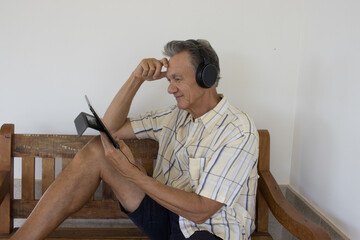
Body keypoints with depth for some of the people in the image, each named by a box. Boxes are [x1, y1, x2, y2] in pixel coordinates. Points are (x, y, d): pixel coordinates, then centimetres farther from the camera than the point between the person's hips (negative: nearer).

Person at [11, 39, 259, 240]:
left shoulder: (239, 132, -16)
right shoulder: (177, 115, 7)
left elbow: (199, 211, -20)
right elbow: (112, 128, 8)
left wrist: (133, 173, -22)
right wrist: (137, 79, -4)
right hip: (166, 213, 7)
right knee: (98, 149, -10)